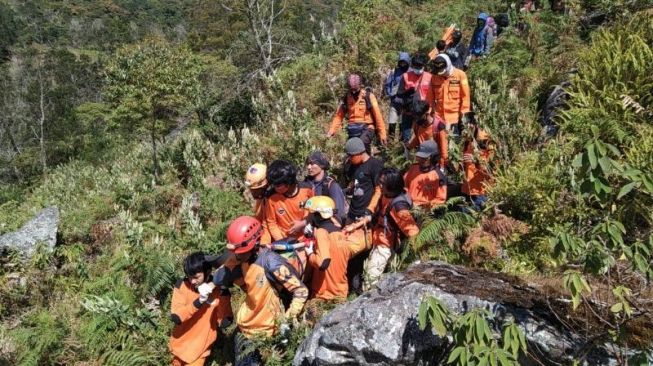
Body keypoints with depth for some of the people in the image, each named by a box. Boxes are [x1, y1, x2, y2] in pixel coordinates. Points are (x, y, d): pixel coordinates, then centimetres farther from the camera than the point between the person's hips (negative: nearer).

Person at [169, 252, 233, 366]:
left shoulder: (219, 290, -16)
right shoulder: (181, 285, -15)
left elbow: (224, 322, -22)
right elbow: (175, 317, -22)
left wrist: (223, 295, -31)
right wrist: (198, 302, -34)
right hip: (180, 344, 2)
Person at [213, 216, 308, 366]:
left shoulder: (270, 262, -24)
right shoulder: (241, 260, -2)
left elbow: (301, 291, -23)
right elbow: (218, 280, -2)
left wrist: (287, 320, -28)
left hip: (267, 331, -6)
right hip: (245, 329, 7)